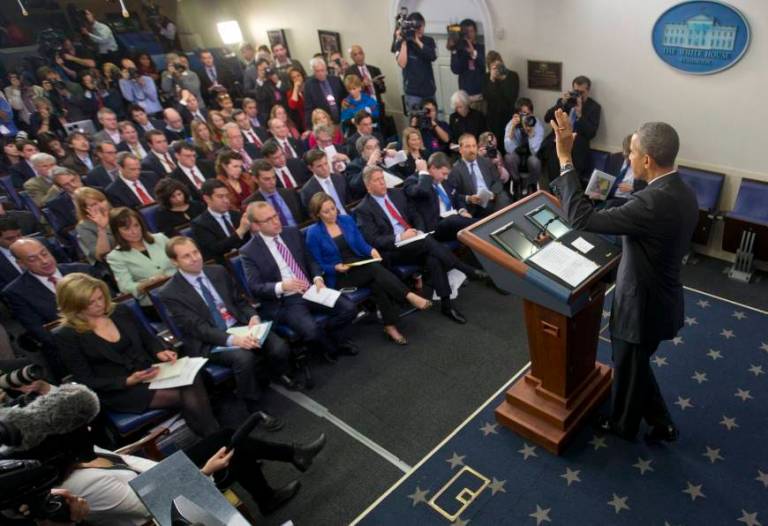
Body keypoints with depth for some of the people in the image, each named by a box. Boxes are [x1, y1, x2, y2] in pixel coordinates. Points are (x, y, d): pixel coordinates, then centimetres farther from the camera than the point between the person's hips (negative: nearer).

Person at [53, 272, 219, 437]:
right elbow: (87, 381, -7)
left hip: (150, 371, 4)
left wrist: (159, 351, -5)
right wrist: (128, 381, -20)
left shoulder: (120, 311, 7)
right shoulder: (65, 335, -8)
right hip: (118, 391, -4)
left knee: (191, 381, -31)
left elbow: (147, 338, 18)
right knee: (185, 397, -29)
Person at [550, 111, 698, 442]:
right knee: (635, 366, 28)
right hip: (659, 299, 9)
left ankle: (623, 425, 43)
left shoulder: (655, 201, -33)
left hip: (643, 305, -9)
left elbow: (582, 219, -35)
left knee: (628, 370, 17)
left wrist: (565, 159, -32)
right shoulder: (682, 192, -2)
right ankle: (661, 423, 45)